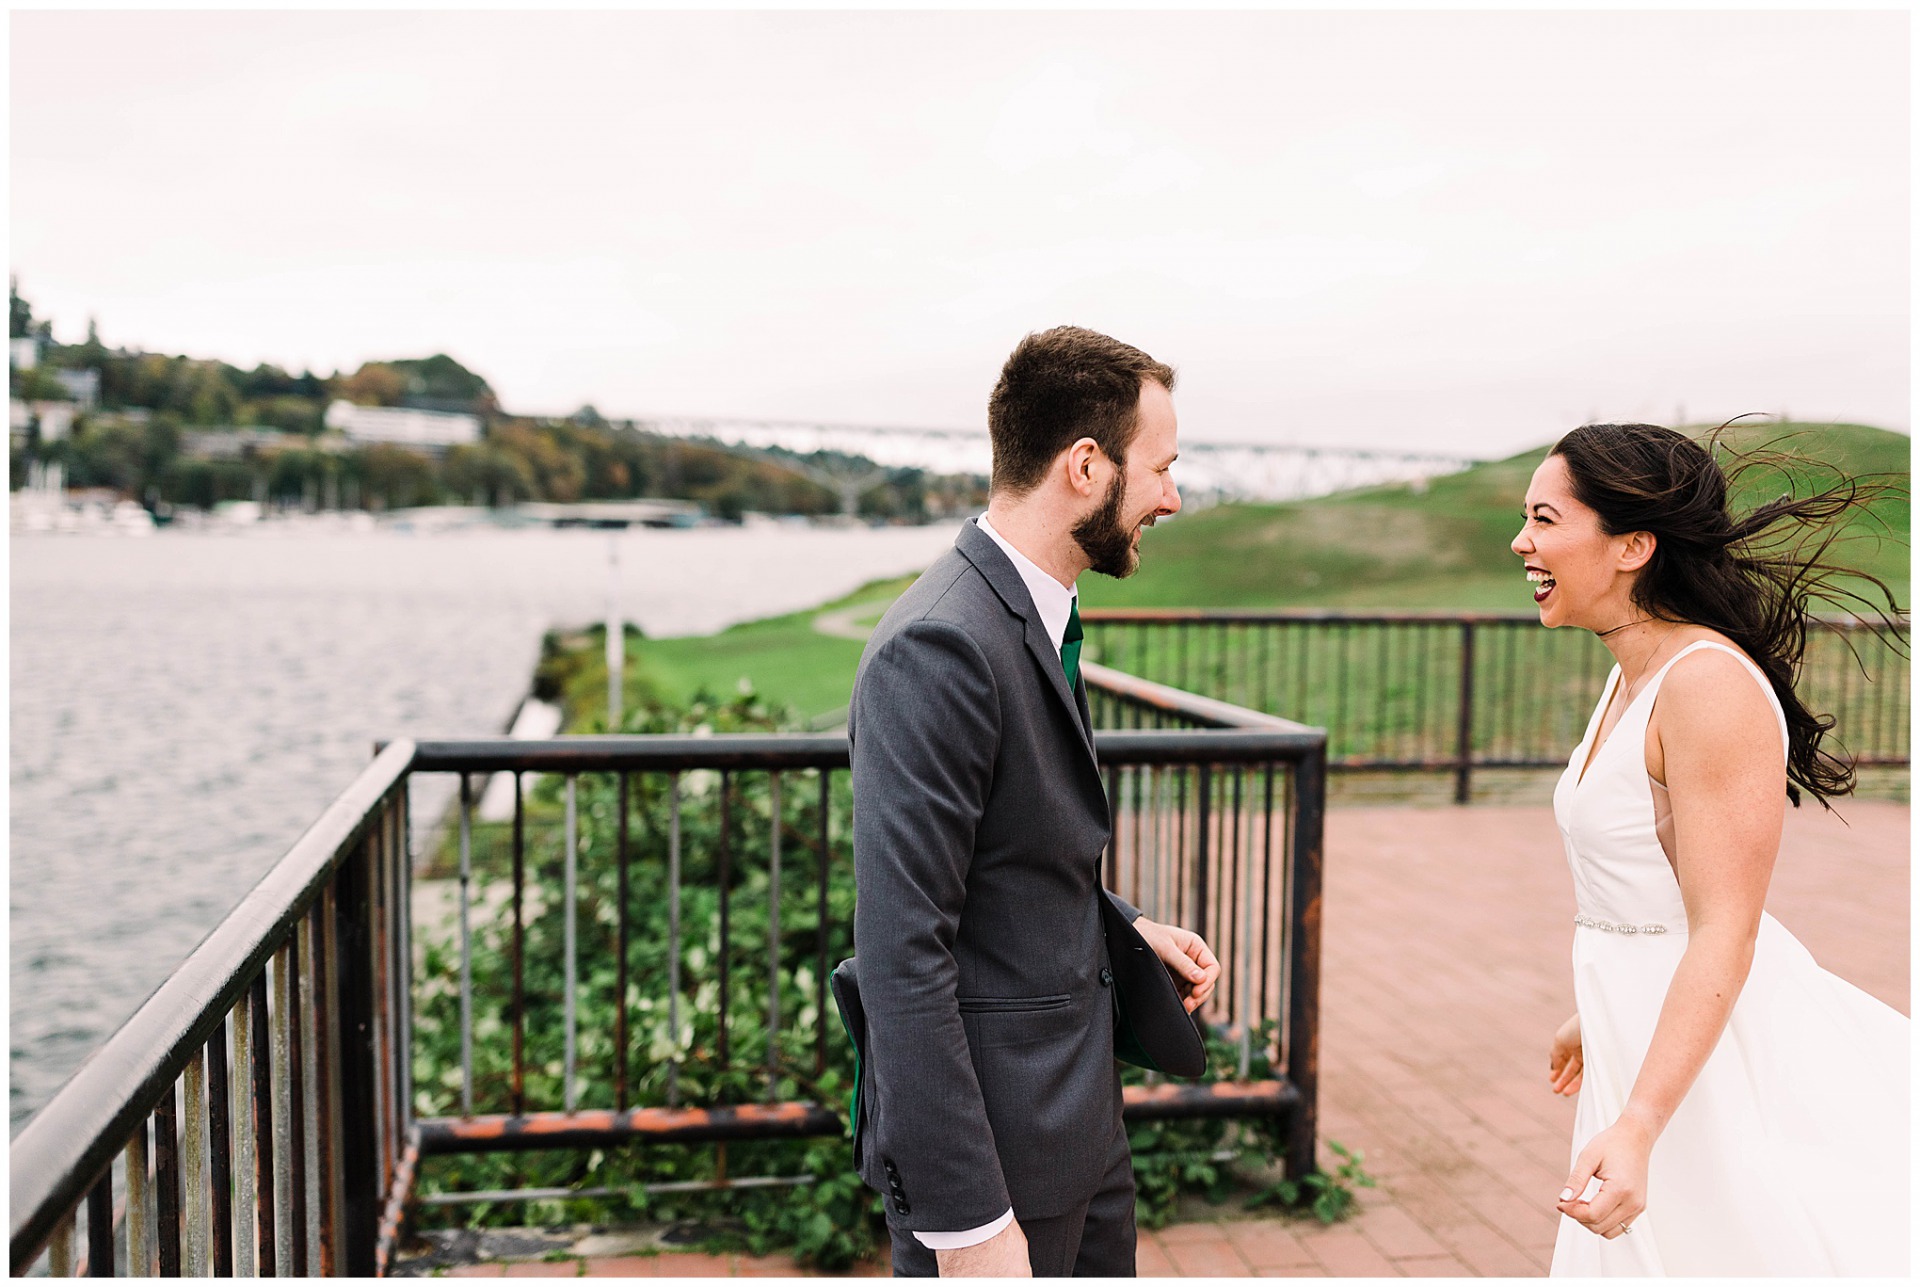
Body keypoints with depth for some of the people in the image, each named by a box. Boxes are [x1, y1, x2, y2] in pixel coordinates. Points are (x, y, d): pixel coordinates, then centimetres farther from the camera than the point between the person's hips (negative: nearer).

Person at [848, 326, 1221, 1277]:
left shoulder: (1036, 616, 7)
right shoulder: (938, 648, -24)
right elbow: (903, 954, -27)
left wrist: (1125, 930, 7)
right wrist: (967, 1221, -25)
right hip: (990, 1140, -9)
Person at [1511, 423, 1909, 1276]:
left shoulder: (1711, 685, -22)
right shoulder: (1634, 678, 7)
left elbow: (1724, 934, -26)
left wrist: (1637, 1127, -31)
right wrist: (1595, 1018, 27)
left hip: (1723, 1049, -9)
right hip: (1644, 1038, 9)